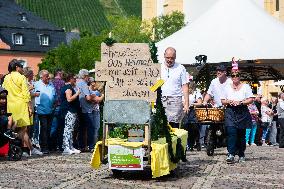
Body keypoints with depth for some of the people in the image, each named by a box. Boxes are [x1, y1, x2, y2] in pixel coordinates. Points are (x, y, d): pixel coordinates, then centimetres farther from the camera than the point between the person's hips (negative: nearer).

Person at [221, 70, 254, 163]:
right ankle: (231, 154, -23)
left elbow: (251, 99, 0)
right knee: (231, 132, -16)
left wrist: (240, 102, -14)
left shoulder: (245, 87, 7)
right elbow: (222, 101, 13)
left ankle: (241, 155, 16)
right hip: (230, 112, 0)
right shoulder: (227, 87, 14)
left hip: (242, 112, 0)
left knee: (241, 134, 5)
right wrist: (229, 101, -8)